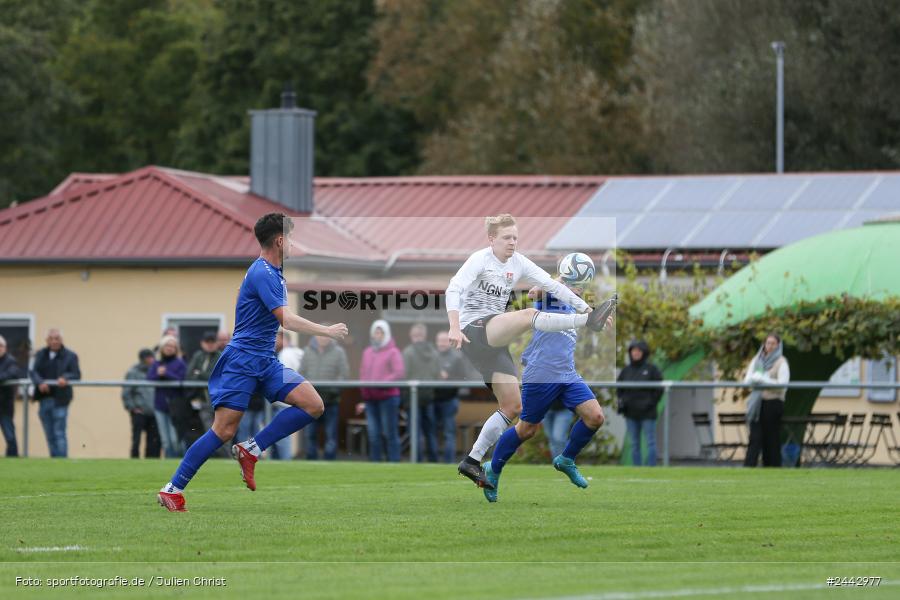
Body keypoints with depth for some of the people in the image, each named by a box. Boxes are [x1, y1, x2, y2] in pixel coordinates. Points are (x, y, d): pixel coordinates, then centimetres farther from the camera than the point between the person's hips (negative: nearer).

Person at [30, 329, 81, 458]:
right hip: (44, 399, 5)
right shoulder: (40, 355, 10)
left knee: (59, 434, -10)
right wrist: (40, 382, -20)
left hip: (60, 400, -5)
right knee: (50, 436, 11)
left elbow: (76, 374, -5)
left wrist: (65, 378, -26)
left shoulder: (70, 356, -1)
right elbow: (33, 372, 0)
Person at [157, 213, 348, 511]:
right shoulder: (262, 273, -16)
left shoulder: (274, 273, 14)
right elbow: (287, 320, -23)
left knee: (313, 405, -6)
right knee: (223, 431, -12)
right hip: (242, 360, -9)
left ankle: (251, 450, -2)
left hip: (265, 362, 9)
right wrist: (329, 331, -15)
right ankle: (172, 489, -3)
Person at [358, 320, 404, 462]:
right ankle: (374, 463, 6)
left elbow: (399, 373, -11)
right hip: (371, 399, 6)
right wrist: (363, 392, 7)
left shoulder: (392, 352, 0)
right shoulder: (367, 352, 19)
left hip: (388, 397, -6)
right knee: (373, 434, 4)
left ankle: (394, 462, -4)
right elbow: (363, 373, 21)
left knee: (390, 433, -6)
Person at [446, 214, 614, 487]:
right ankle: (589, 322, -47)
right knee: (528, 315, -30)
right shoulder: (480, 259, -7)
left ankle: (472, 461, 6)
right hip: (474, 330, -8)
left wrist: (584, 307, -3)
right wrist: (454, 328, -32)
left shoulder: (518, 263, 11)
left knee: (513, 407, 3)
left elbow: (552, 285, 7)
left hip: (495, 341, 8)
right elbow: (454, 289, -18)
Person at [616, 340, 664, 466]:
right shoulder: (626, 370, 7)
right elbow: (619, 388, 17)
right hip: (631, 414, 4)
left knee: (650, 443, -3)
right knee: (634, 444, 6)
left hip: (647, 414, -4)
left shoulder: (651, 369, -4)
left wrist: (651, 403, -10)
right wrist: (622, 400, 1)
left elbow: (659, 389, -3)